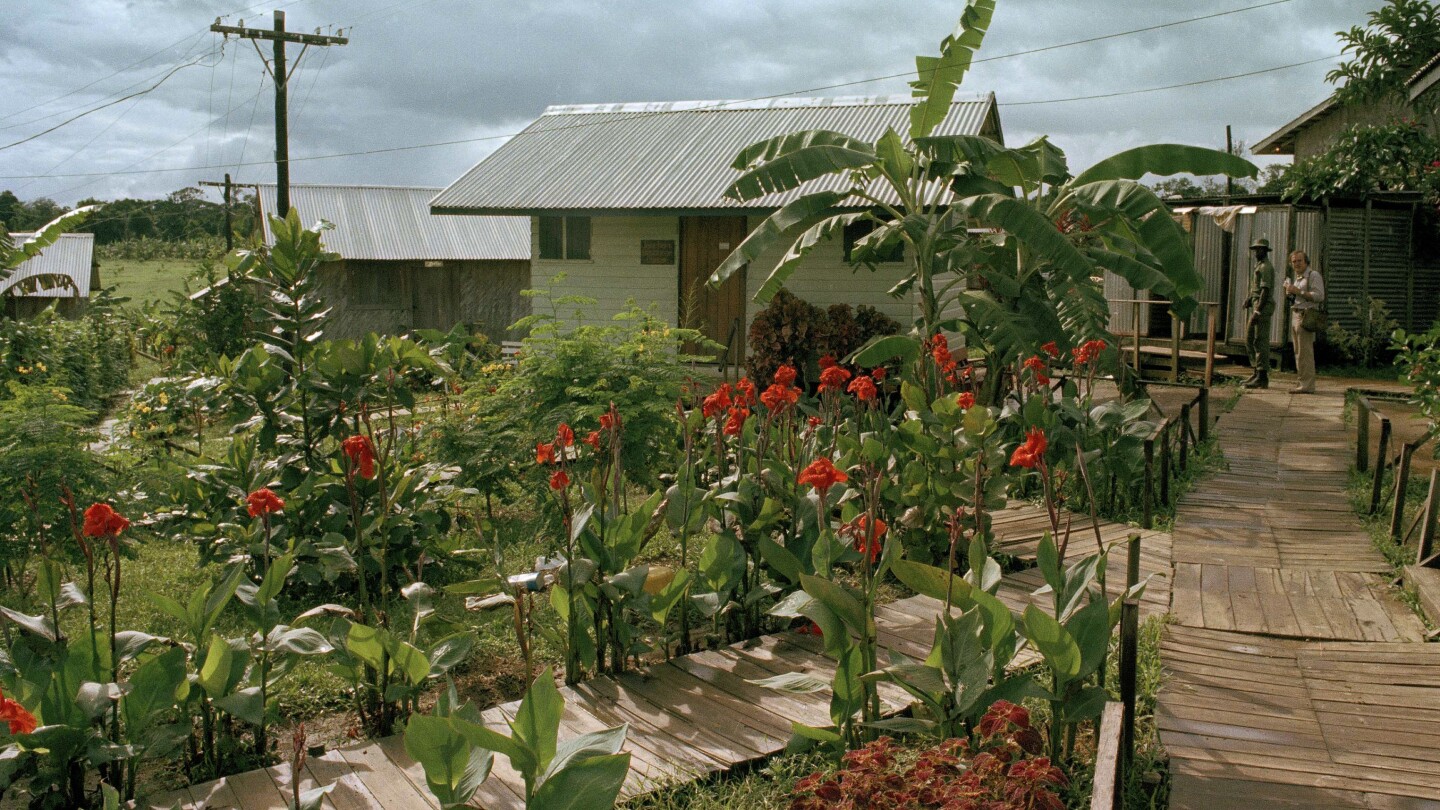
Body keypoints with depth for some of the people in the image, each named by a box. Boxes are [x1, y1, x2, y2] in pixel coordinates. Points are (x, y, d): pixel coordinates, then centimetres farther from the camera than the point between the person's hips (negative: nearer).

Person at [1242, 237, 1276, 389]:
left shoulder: (1266, 267, -12)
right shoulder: (1259, 266, 20)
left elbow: (1265, 290, -19)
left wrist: (1257, 311, -24)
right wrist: (1249, 299, 10)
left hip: (1263, 307, -10)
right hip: (1257, 307, 10)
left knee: (1261, 342, -9)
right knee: (1250, 339, 13)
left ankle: (1262, 377, -8)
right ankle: (1257, 371, 19)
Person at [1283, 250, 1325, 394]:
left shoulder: (1313, 275, -8)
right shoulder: (1296, 276, 19)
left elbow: (1319, 296, -18)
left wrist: (1298, 291, -19)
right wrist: (1289, 291, 7)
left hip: (1305, 316, -9)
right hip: (1295, 315, 9)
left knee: (1305, 352, -11)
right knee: (1298, 353, 10)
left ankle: (1307, 385, -11)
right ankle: (1303, 382, 15)